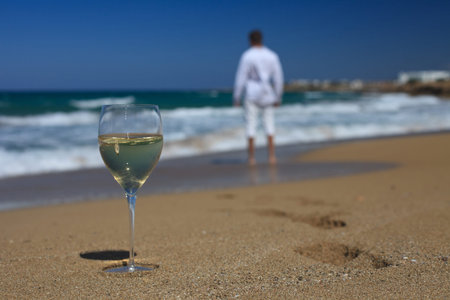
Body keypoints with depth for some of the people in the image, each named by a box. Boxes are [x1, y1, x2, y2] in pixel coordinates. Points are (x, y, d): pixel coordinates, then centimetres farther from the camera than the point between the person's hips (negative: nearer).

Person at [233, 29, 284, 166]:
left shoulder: (247, 55, -8)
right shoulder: (272, 55, 3)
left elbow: (241, 78, -9)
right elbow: (278, 78, 3)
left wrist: (236, 97, -2)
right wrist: (278, 97, 12)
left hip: (251, 93, -3)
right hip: (267, 93, 3)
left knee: (251, 124, 2)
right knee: (269, 124, 8)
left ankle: (251, 157, 2)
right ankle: (271, 156, 1)